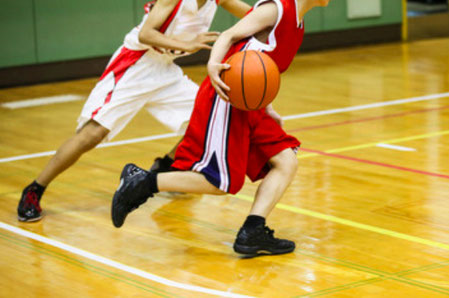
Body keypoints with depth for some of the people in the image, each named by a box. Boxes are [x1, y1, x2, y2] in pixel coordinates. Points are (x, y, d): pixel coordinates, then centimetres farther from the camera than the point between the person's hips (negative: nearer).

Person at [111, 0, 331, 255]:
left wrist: (268, 110, 17)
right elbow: (229, 36, -13)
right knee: (222, 182, -12)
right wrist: (213, 65, -32)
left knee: (287, 162, 0)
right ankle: (141, 182, -3)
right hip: (226, 100, -10)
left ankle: (252, 233, -5)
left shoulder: (297, 26, 19)